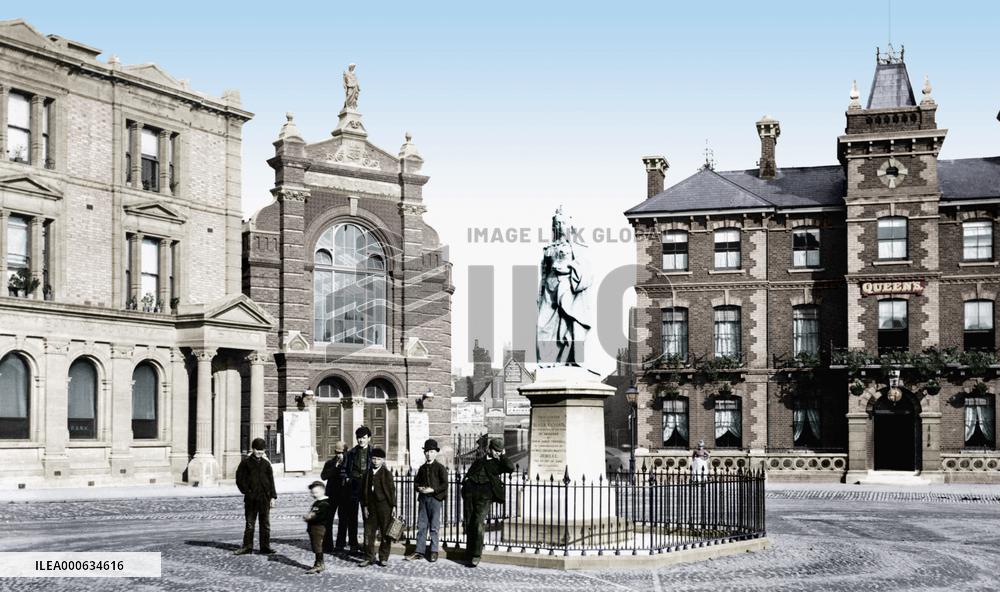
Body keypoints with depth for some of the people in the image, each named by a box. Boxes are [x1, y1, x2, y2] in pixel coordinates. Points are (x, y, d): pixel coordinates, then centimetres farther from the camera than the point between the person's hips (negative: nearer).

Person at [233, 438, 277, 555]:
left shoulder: (266, 463, 8)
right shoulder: (246, 462, 2)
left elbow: (271, 480, 10)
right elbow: (239, 479, 3)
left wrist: (273, 497, 5)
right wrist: (246, 491, -5)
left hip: (265, 498, 2)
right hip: (251, 499, -2)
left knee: (265, 523, 4)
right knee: (249, 523, 3)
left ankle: (265, 546, 9)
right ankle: (247, 546, 9)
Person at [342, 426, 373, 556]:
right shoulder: (351, 453, 10)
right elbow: (345, 469, 15)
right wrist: (347, 479, 0)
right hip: (353, 486, 2)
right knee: (352, 516, 4)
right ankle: (353, 544, 11)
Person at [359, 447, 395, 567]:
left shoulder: (386, 474, -3)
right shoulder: (368, 474, 8)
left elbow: (392, 490, -4)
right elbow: (364, 491, 12)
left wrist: (393, 506, -7)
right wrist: (365, 506, 6)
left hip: (384, 507, -4)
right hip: (371, 507, 4)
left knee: (385, 533, 2)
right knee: (369, 532, 4)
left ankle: (383, 558, 11)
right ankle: (369, 557, 13)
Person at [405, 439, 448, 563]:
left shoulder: (440, 468, -3)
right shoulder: (422, 468, 14)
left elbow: (444, 484, -9)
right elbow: (416, 482, 19)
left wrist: (432, 490, -16)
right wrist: (419, 488, -3)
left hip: (435, 498, -5)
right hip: (423, 499, 5)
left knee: (434, 527, 0)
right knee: (421, 526, 4)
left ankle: (434, 551, 8)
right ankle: (419, 551, 7)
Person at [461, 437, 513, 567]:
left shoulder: (498, 463, 13)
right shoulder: (479, 461, 23)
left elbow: (511, 468, -4)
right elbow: (469, 473, 26)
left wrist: (502, 456, 5)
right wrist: (466, 480, 7)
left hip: (484, 494, -3)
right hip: (470, 492, 4)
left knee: (478, 525, -14)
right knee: (469, 525, 3)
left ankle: (476, 555, -6)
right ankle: (469, 554, 13)